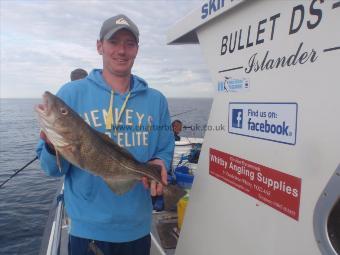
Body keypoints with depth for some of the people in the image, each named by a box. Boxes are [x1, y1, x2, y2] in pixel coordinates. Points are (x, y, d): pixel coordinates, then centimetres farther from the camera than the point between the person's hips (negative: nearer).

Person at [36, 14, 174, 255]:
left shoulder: (156, 100, 0)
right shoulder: (71, 93, -7)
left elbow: (165, 152, 7)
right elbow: (53, 168, -5)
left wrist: (159, 165, -15)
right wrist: (54, 147, -26)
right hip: (88, 229, -2)